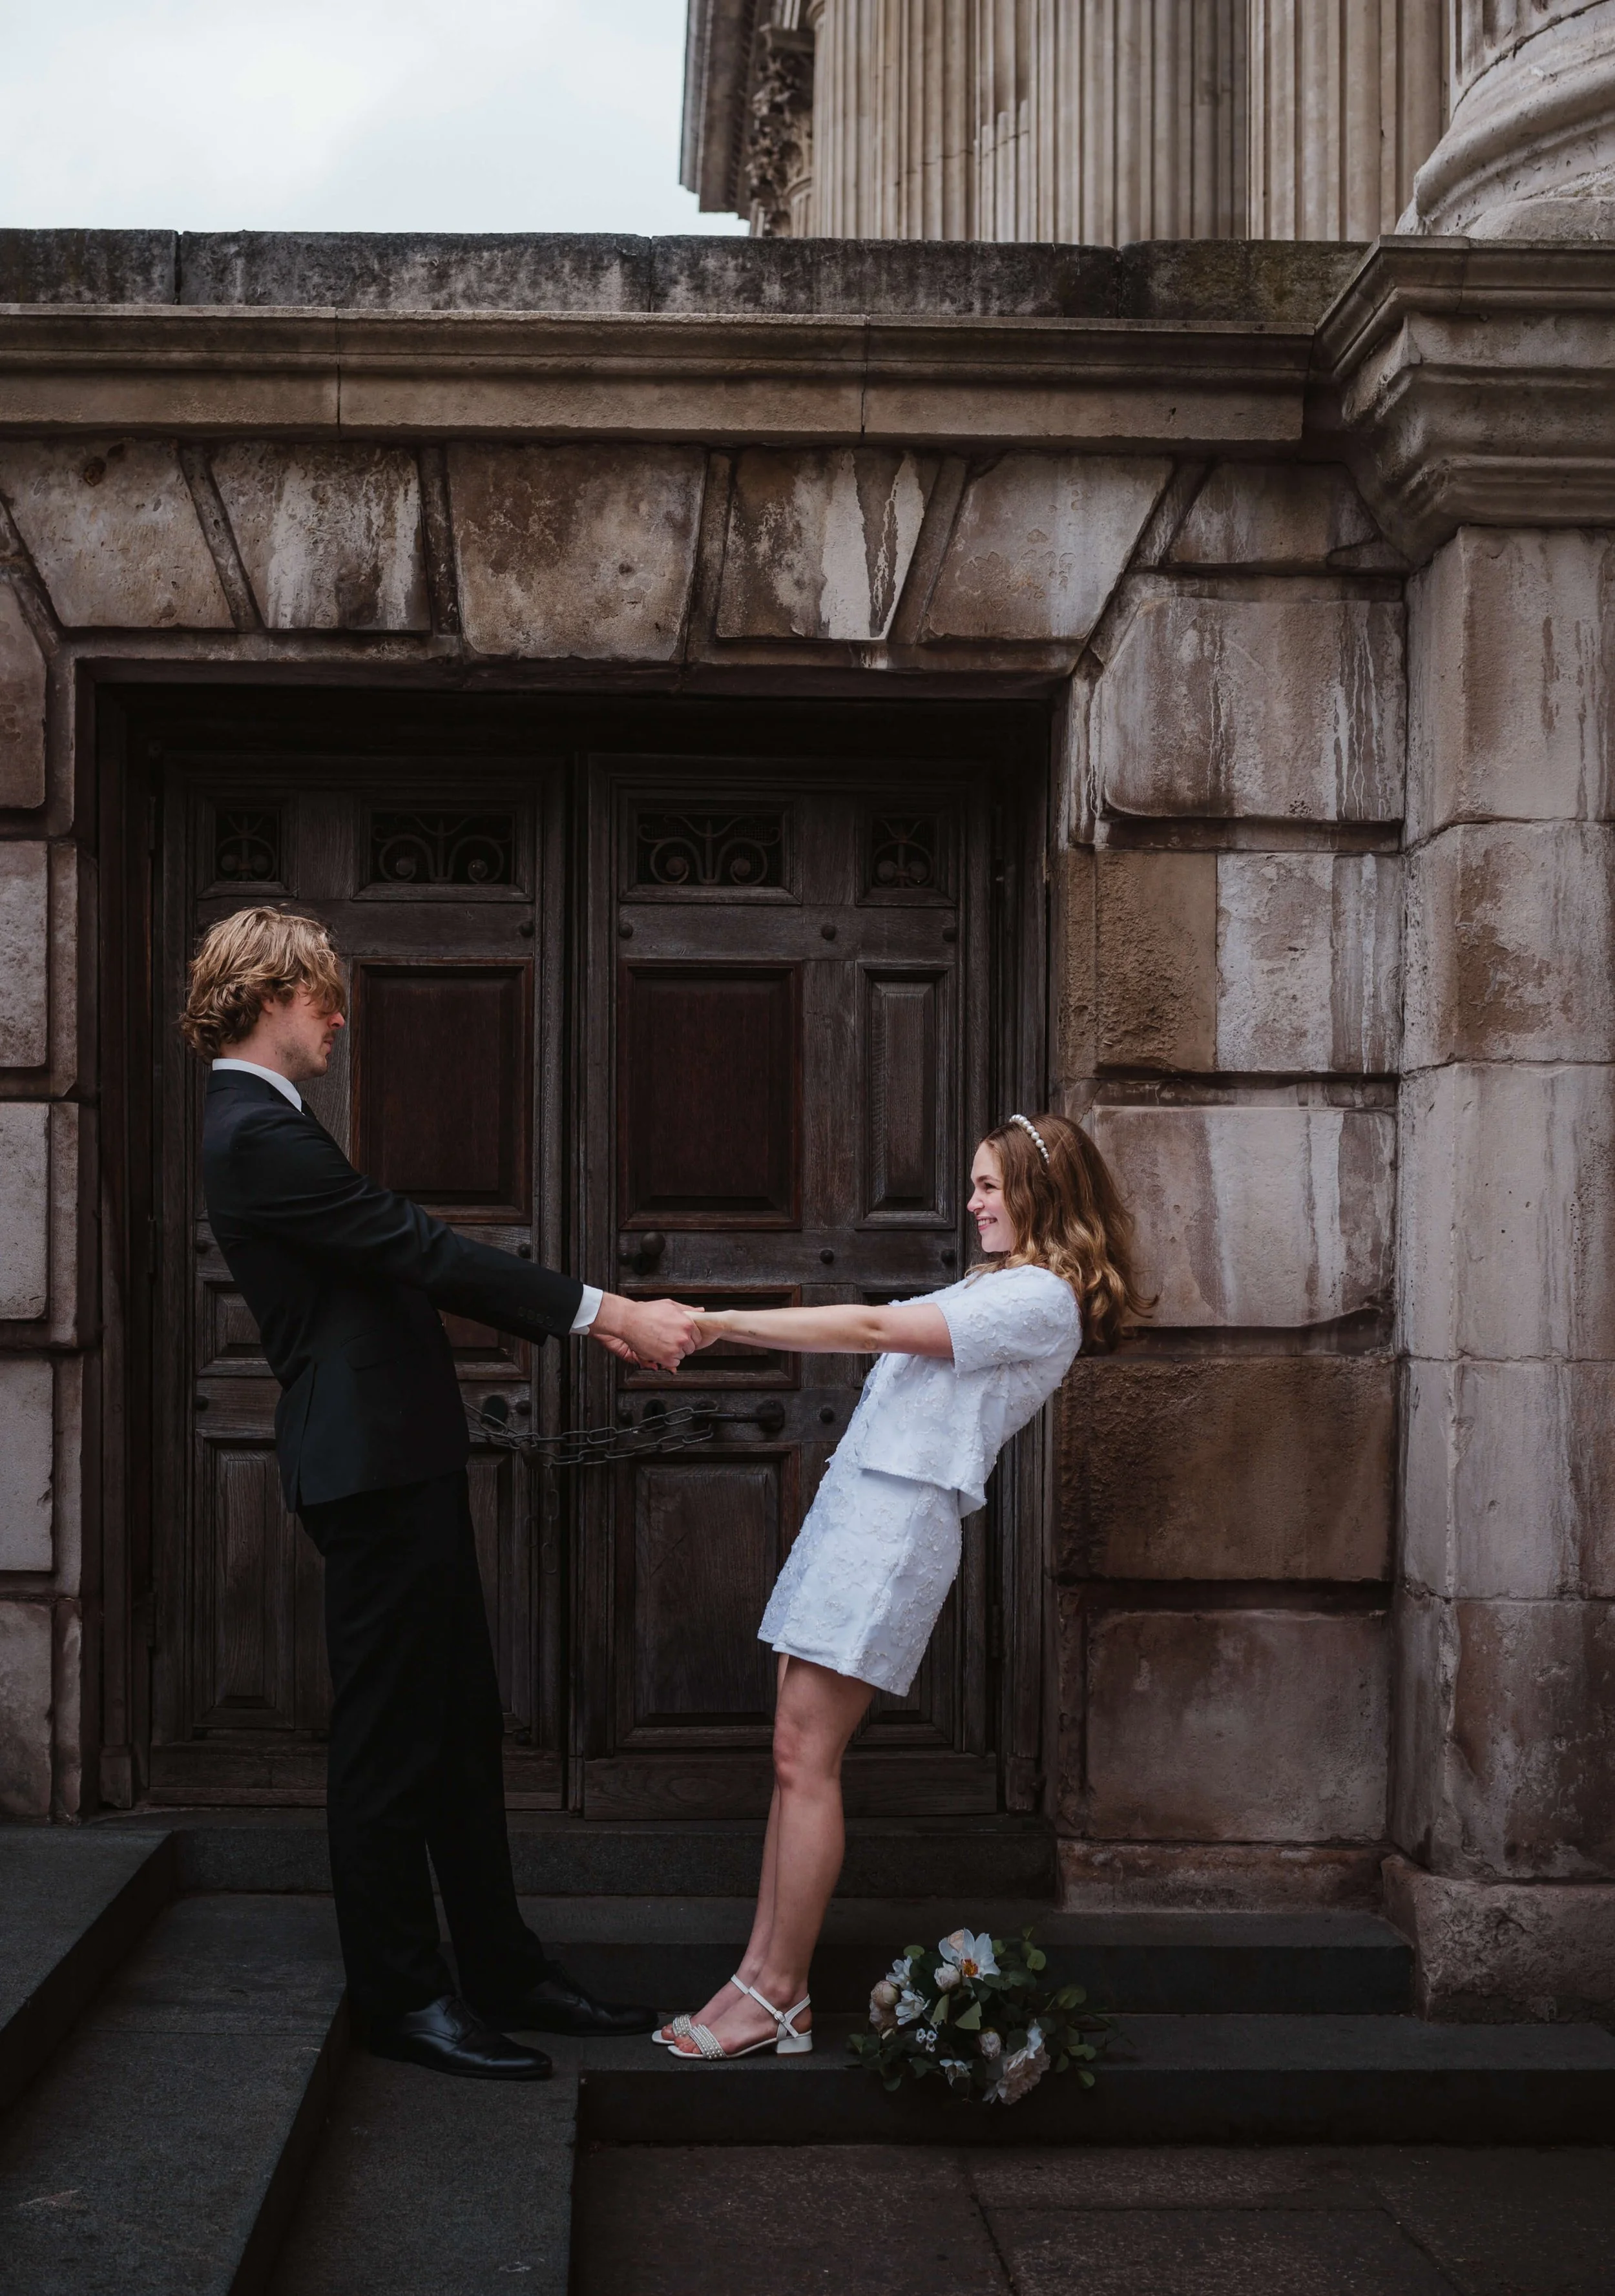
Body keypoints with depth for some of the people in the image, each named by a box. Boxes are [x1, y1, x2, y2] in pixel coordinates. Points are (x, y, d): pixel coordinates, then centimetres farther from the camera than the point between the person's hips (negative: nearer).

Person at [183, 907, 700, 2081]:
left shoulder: (270, 1125, 17)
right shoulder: (259, 1134, -16)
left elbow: (412, 1261, 16)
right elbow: (420, 1246, -19)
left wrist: (591, 1319, 11)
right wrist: (605, 1311, -15)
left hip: (402, 1457, 11)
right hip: (373, 1462, -11)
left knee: (463, 1727, 15)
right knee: (391, 1738, -1)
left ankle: (503, 1968, 24)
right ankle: (404, 1996, 9)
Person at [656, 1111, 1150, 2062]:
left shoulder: (1041, 1300, -9)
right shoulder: (993, 1288, 23)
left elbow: (870, 1328, -16)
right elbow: (883, 1340, 17)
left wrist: (720, 1322, -17)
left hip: (899, 1520, -9)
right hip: (855, 1503, 9)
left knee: (806, 1759, -9)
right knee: (796, 1753, 6)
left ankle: (780, 2000, -3)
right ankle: (761, 1975, 8)